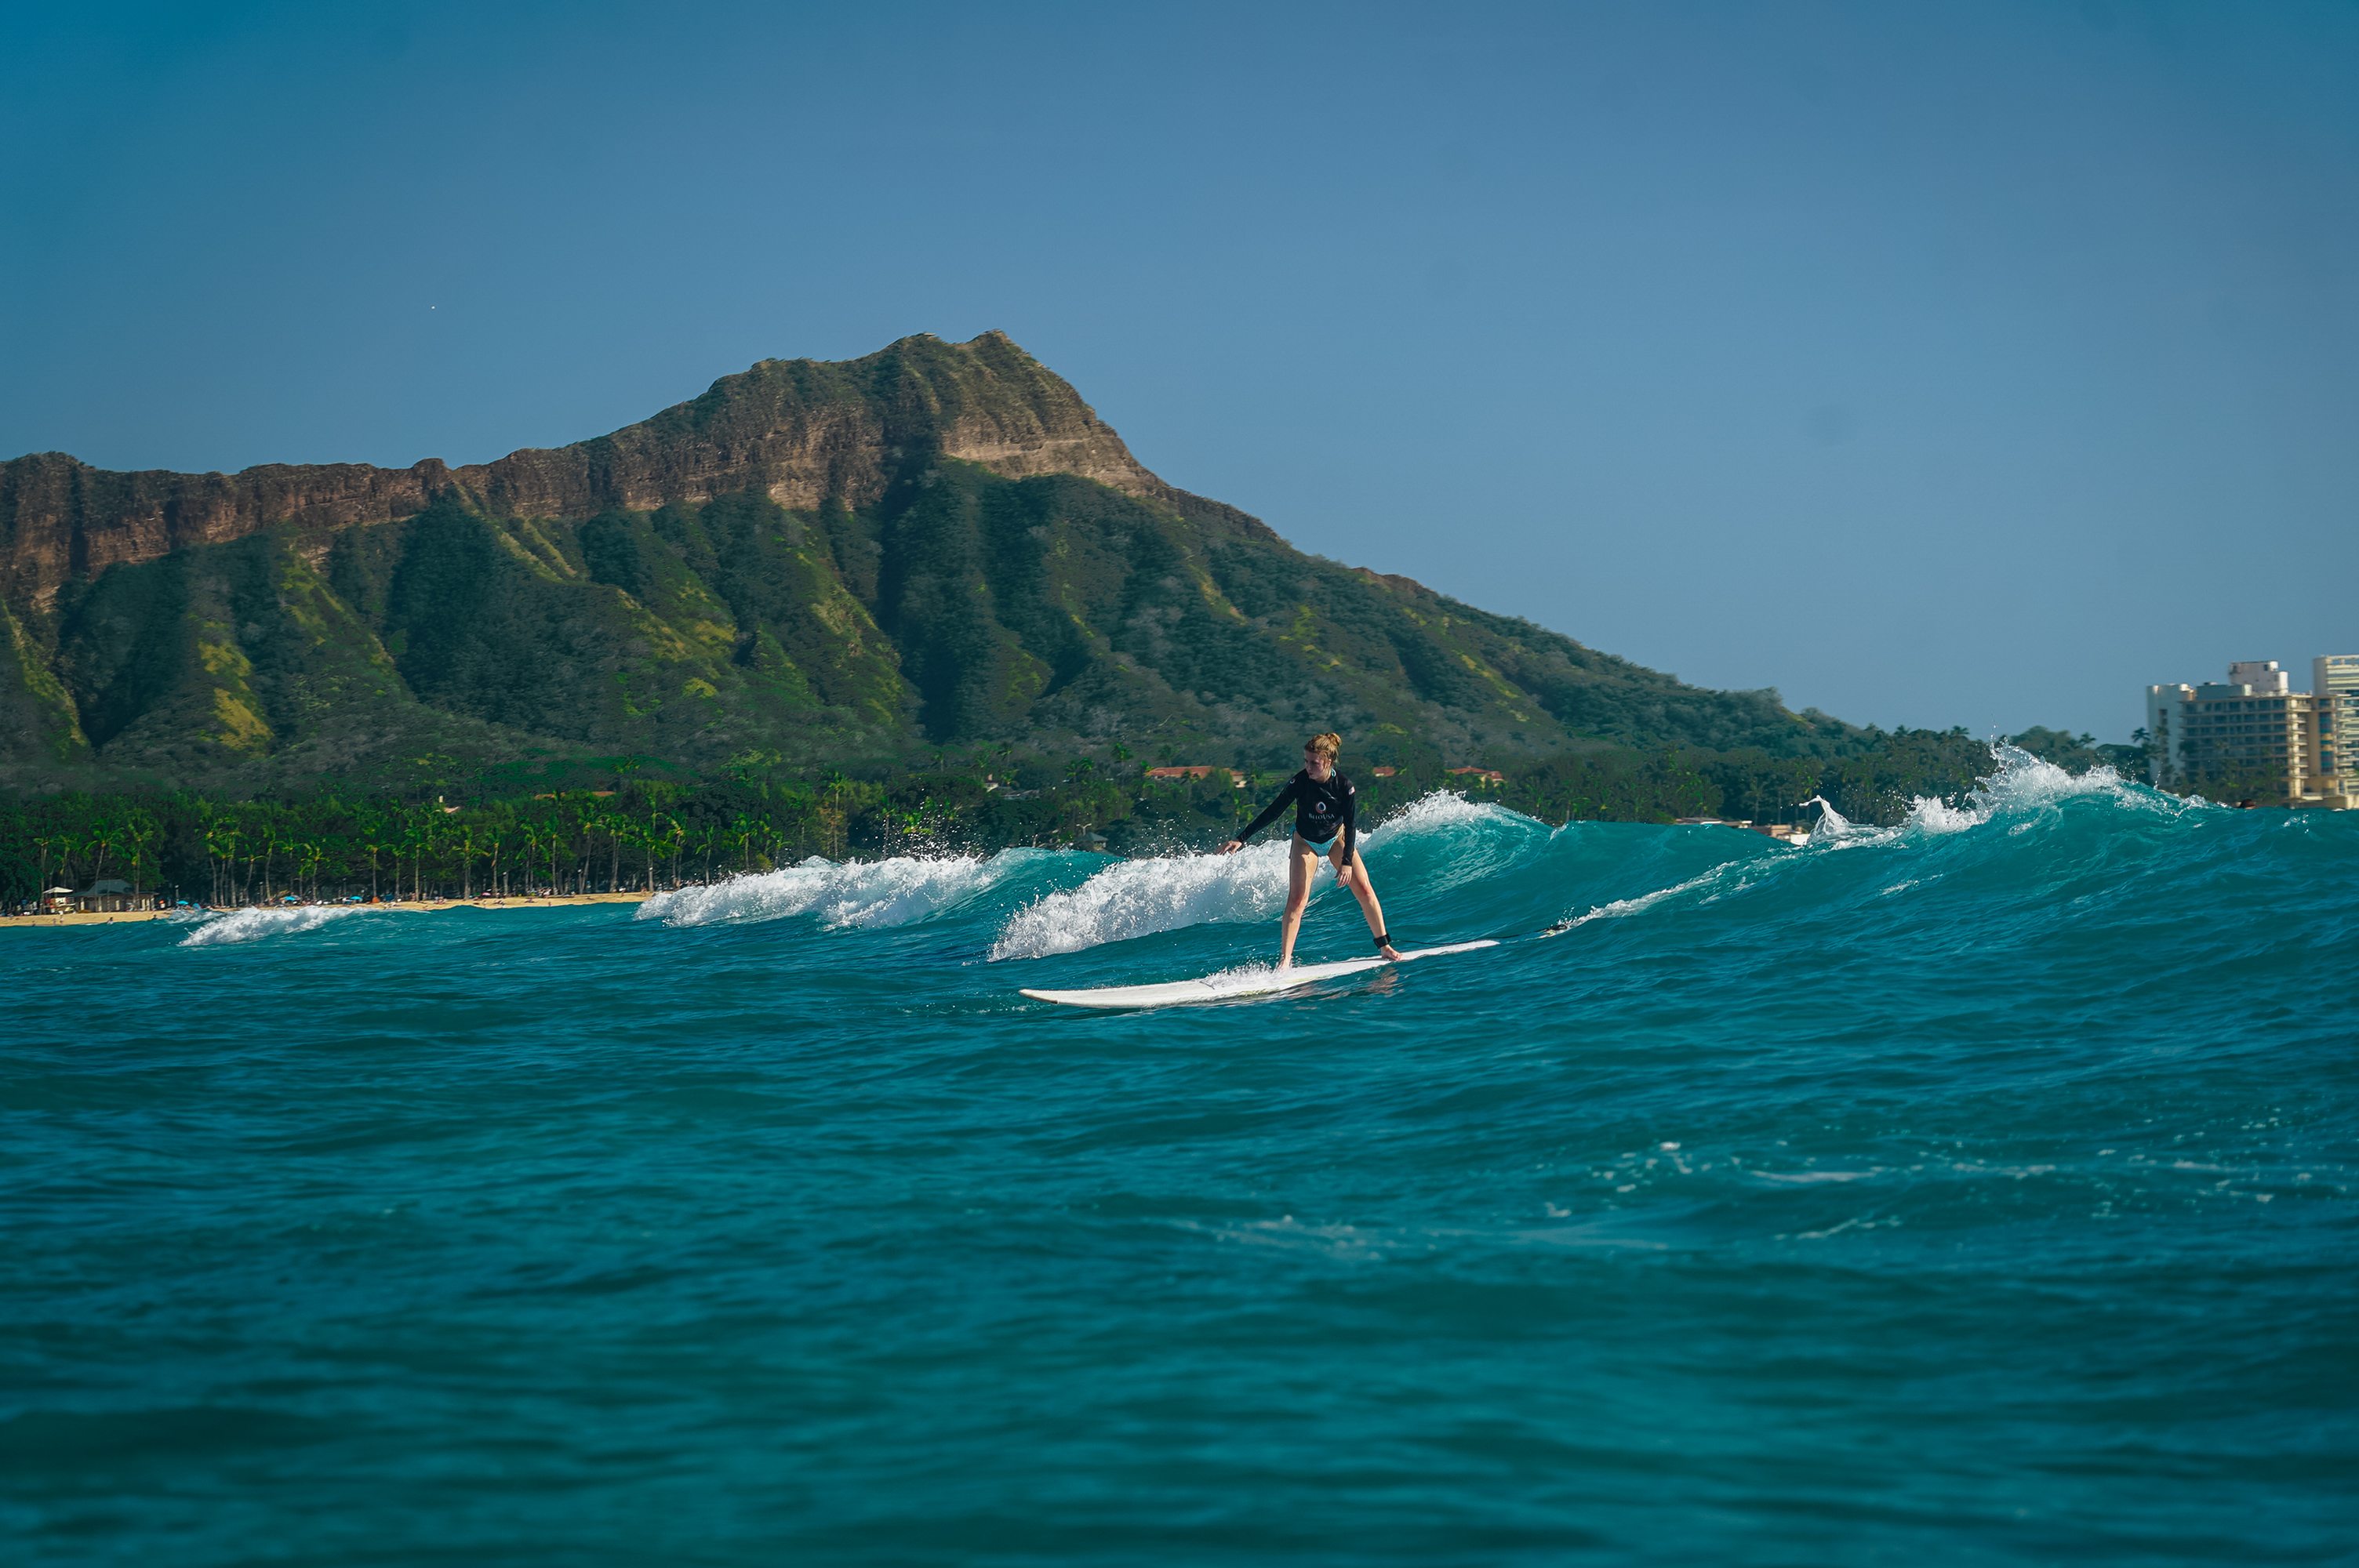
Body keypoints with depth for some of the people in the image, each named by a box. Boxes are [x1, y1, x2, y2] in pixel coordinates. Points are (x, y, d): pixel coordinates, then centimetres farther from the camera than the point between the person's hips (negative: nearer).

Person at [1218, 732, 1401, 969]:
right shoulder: (1299, 782, -26)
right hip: (1306, 842, -1)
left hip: (1337, 837, 1)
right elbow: (1272, 812, -21)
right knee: (1297, 898, -15)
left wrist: (1347, 861, -29)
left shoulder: (1345, 787, -25)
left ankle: (1384, 946, 11)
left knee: (1364, 889, -4)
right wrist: (1241, 839, -24)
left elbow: (1351, 825, -19)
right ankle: (1285, 960, -18)